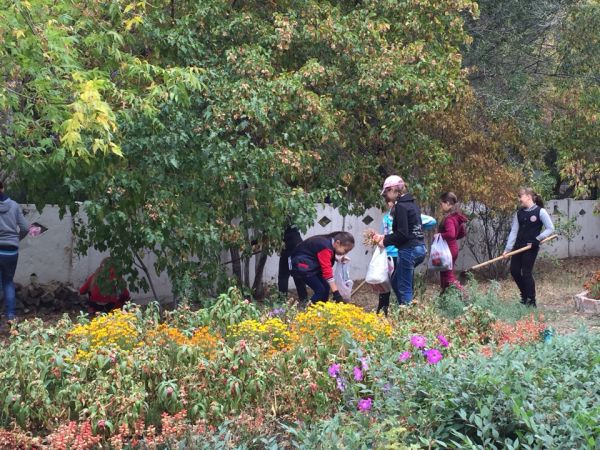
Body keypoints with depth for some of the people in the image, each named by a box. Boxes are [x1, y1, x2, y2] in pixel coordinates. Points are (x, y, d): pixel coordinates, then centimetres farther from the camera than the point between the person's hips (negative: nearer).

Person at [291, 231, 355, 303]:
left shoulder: (330, 243, -2)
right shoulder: (325, 247, -30)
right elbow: (327, 271, -36)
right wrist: (336, 293, -39)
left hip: (312, 264, 10)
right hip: (302, 265, -10)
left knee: (326, 287, 2)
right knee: (320, 290, -15)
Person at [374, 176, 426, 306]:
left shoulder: (401, 206, -13)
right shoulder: (412, 203, 15)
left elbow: (402, 233, -19)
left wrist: (385, 241, -5)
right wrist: (385, 237, 21)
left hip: (409, 250, -10)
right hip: (419, 247, 10)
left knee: (404, 289, -3)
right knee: (396, 282, 20)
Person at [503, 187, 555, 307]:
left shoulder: (540, 211, -9)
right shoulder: (519, 213, 7)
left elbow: (550, 228, -8)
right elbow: (514, 231, 6)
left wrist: (536, 240, -15)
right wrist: (508, 249, 0)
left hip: (531, 248, -6)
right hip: (518, 246, 6)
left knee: (526, 273, -5)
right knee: (514, 271, 5)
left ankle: (531, 301, 7)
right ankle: (524, 295, 26)